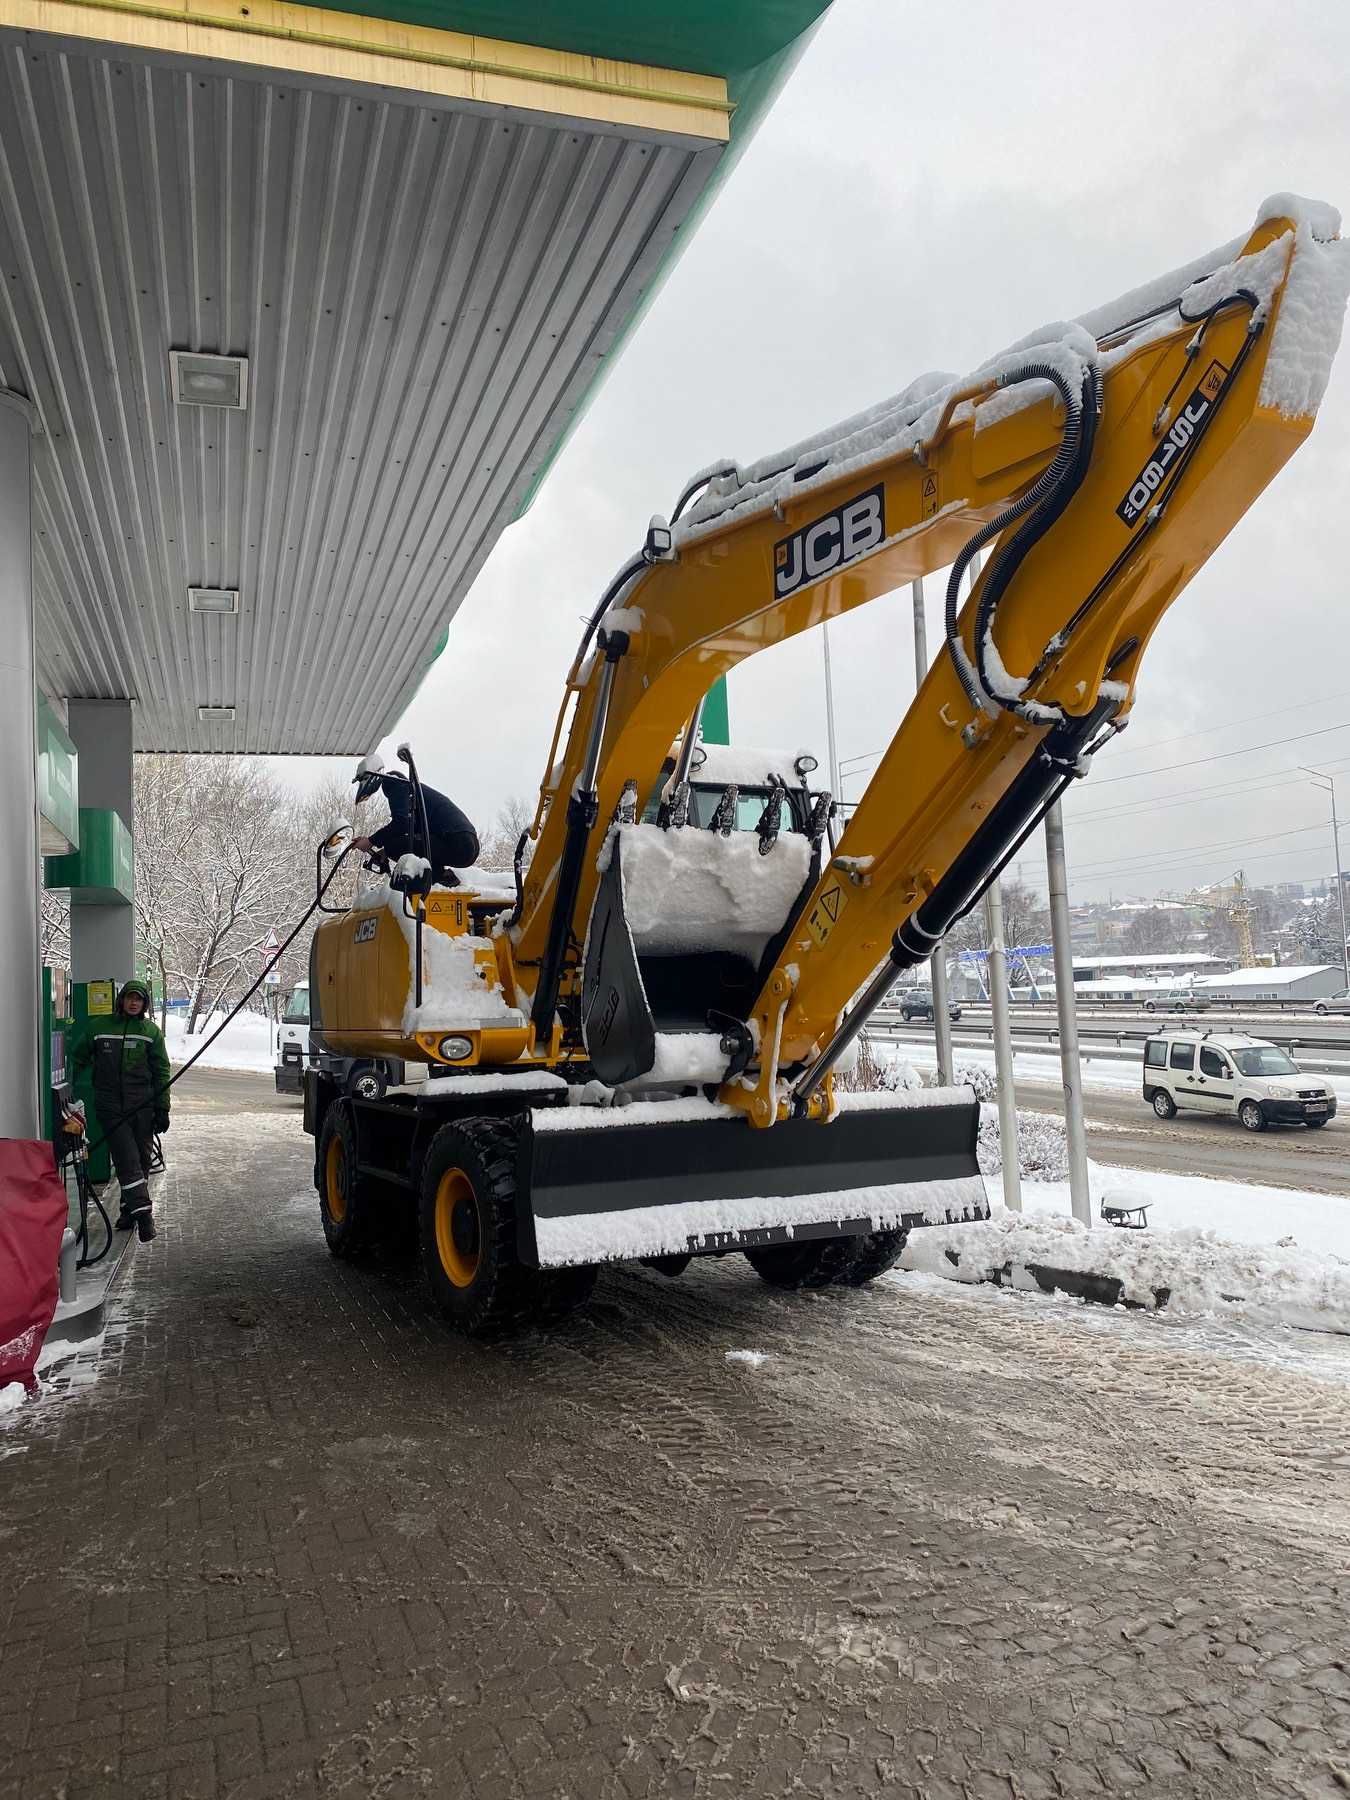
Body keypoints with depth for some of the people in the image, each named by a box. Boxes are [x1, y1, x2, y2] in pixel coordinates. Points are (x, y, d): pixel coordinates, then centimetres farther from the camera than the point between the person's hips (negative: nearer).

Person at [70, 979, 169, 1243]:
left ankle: (130, 1211, 17)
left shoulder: (151, 1031, 7)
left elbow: (161, 1072, 6)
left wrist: (162, 1109, 0)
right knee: (127, 1159, -10)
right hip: (110, 1106, -1)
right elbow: (78, 1061, 17)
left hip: (142, 1106, 1)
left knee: (141, 1159, 4)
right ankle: (142, 1212, -14)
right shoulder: (98, 1027, 7)